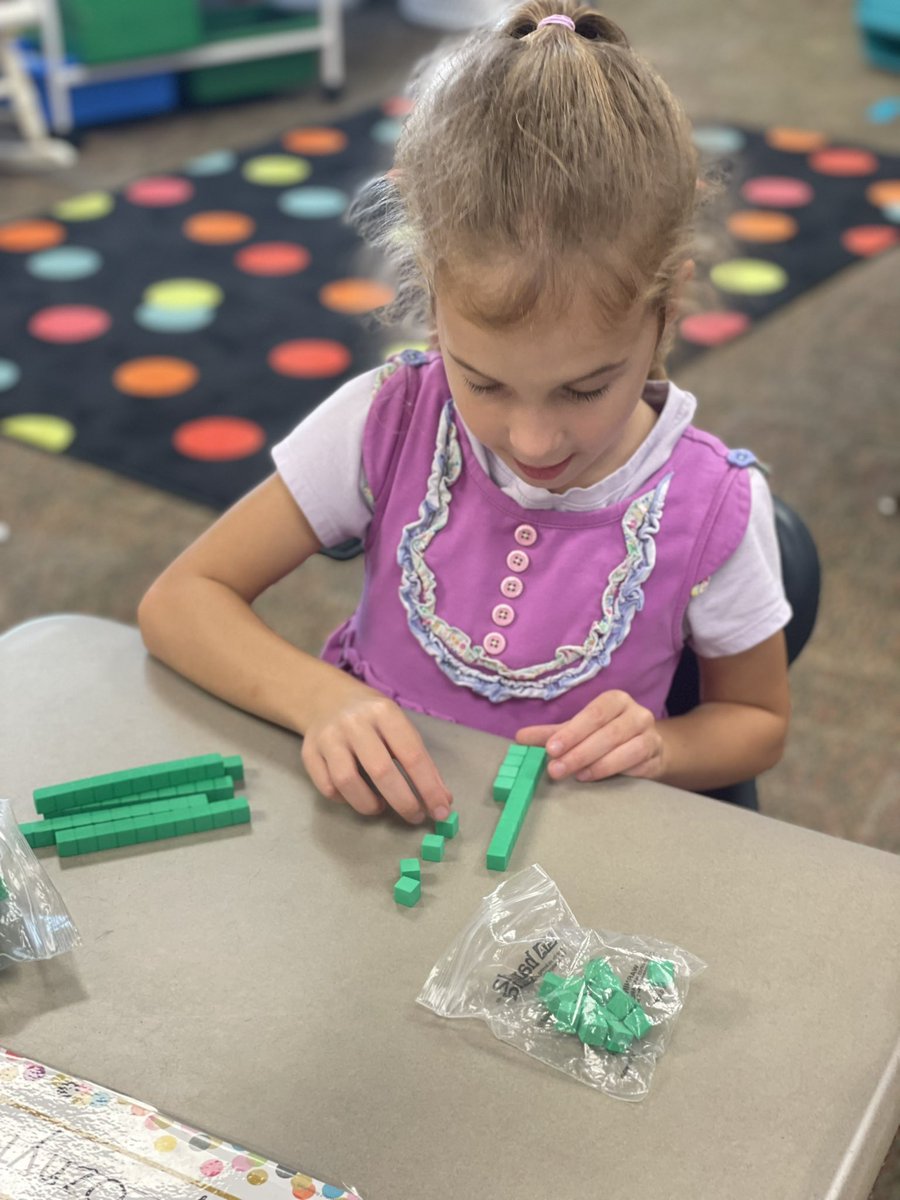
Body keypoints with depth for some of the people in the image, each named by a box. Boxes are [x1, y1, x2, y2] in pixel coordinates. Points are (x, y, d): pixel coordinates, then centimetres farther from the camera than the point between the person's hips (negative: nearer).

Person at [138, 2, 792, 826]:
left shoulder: (714, 506, -13)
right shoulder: (388, 421, -12)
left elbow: (757, 721, 3)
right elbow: (178, 602, -8)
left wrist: (660, 749, -17)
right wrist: (320, 698, -25)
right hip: (372, 814, 1)